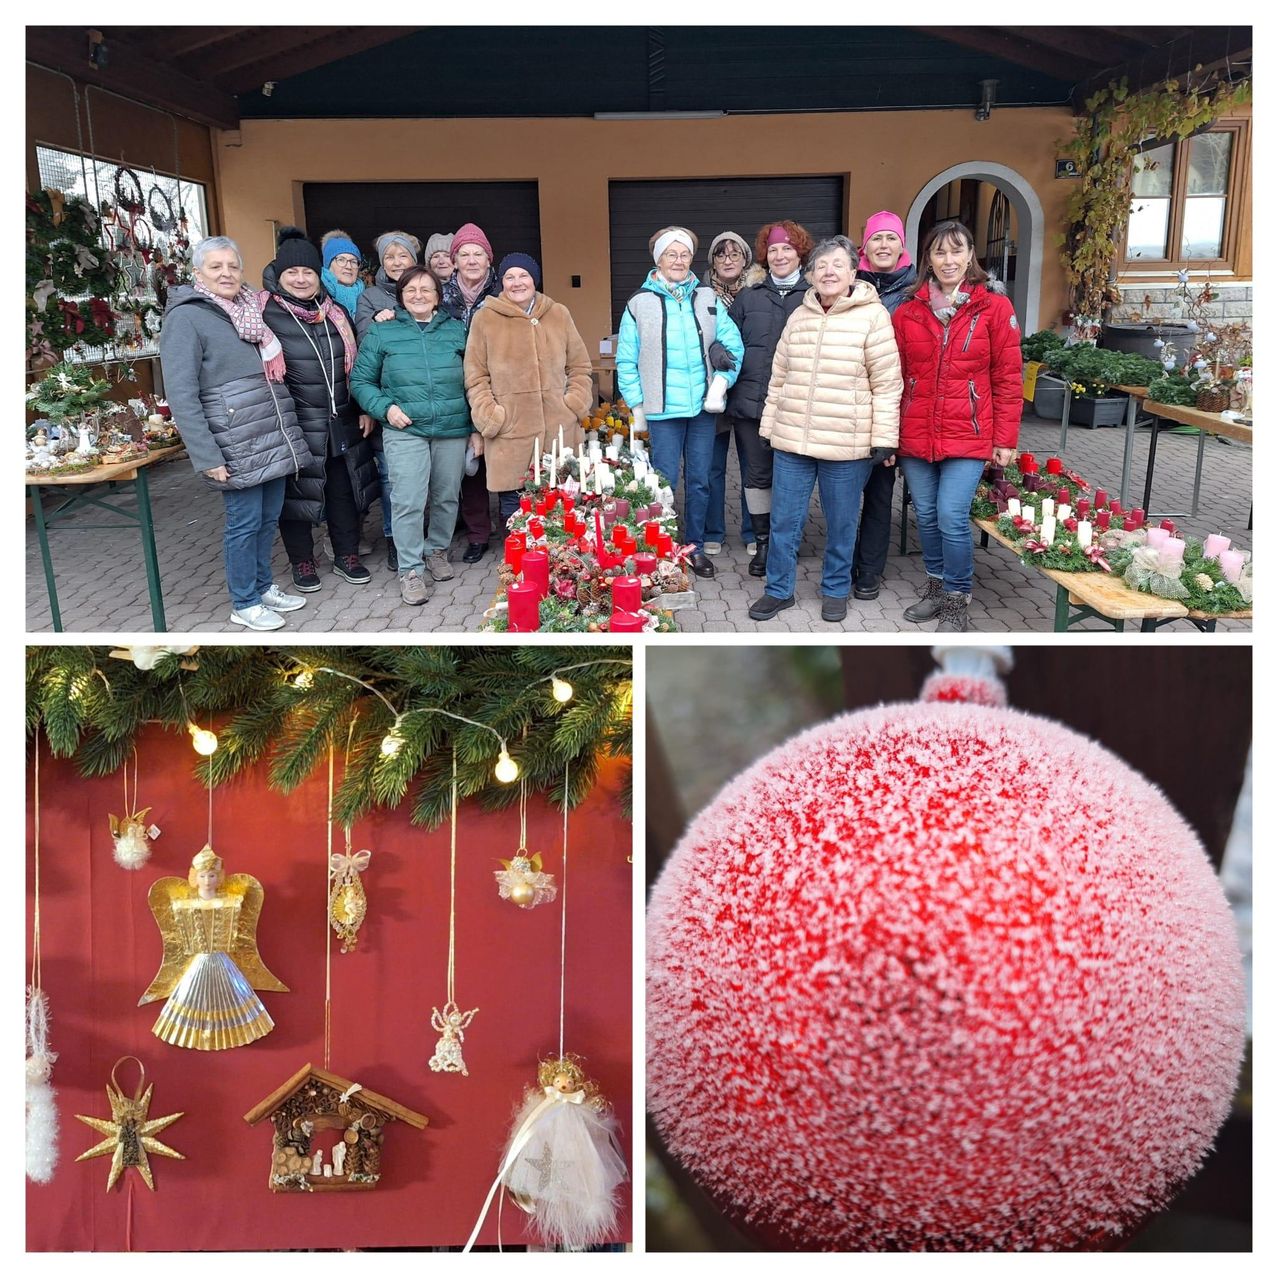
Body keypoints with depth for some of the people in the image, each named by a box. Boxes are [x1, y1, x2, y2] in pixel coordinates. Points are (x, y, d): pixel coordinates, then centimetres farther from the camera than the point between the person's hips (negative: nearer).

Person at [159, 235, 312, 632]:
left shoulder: (249, 310, 14)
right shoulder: (185, 319, -9)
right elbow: (181, 396, -14)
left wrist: (289, 434, 19)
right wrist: (207, 457, -19)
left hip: (274, 439, 7)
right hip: (237, 445, -7)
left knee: (269, 517, 13)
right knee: (244, 522, 0)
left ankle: (264, 586, 29)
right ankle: (245, 604, 13)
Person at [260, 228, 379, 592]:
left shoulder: (335, 312, 9)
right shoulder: (266, 313, -7)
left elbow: (357, 363, 15)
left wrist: (365, 409, 10)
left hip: (342, 423, 4)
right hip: (295, 426, -4)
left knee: (344, 490, 12)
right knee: (296, 491, 6)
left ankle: (347, 555, 28)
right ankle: (302, 561, 22)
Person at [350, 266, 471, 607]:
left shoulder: (456, 330, 9)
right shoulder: (382, 332, 5)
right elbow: (361, 380, 8)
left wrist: (477, 427, 5)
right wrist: (385, 407, -8)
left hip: (453, 429, 2)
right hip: (405, 430, -2)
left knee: (447, 497, 11)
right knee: (408, 501, -9)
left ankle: (437, 550, 33)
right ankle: (410, 569, 3)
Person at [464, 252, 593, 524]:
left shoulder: (559, 314, 10)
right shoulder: (485, 319, 4)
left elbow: (580, 367, 15)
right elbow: (476, 378, 4)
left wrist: (574, 405, 2)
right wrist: (491, 419, -6)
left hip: (558, 432, 2)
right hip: (509, 438, -2)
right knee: (512, 511, 1)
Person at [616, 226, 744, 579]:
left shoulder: (708, 299, 6)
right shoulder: (640, 304, -1)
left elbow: (733, 345, 5)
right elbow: (626, 361, 1)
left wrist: (721, 382, -7)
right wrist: (637, 405, -3)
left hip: (703, 406, 3)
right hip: (663, 408, -3)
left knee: (700, 481, 10)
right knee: (665, 482, -1)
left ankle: (696, 547, 23)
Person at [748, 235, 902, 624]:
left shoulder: (872, 316, -6)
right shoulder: (798, 317, 8)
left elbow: (887, 385, -6)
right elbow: (779, 379, 14)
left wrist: (883, 438, -9)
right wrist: (769, 427, 14)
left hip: (847, 445, -4)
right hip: (791, 440, 4)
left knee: (841, 524, 10)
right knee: (784, 521, 8)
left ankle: (836, 590, 28)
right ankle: (779, 589, 23)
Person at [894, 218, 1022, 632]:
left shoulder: (994, 307, -1)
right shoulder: (908, 311, 6)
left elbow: (1007, 378, -1)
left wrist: (1005, 439, -4)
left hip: (968, 435, -3)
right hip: (916, 435, 3)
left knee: (952, 516, -10)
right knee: (925, 515, 10)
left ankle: (956, 601, 9)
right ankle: (936, 586, 31)